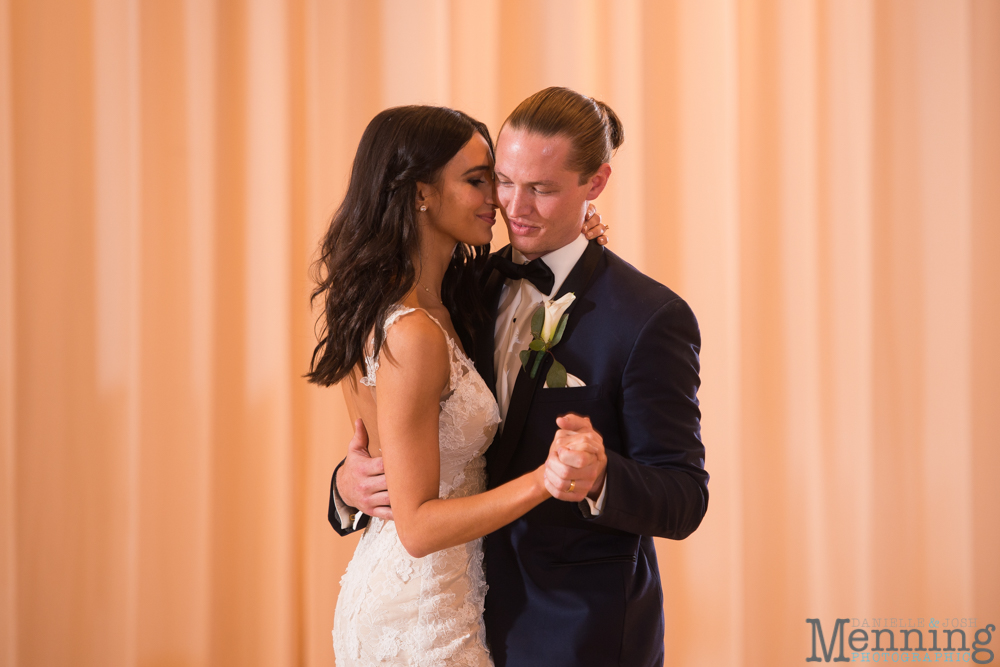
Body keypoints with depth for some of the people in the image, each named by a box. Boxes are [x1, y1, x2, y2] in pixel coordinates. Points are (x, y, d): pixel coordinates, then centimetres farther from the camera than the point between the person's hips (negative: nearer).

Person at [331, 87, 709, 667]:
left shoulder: (652, 318, -14)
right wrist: (349, 485, -13)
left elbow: (685, 500, -15)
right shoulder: (472, 286, 3)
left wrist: (599, 479, -35)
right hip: (478, 618, 5)